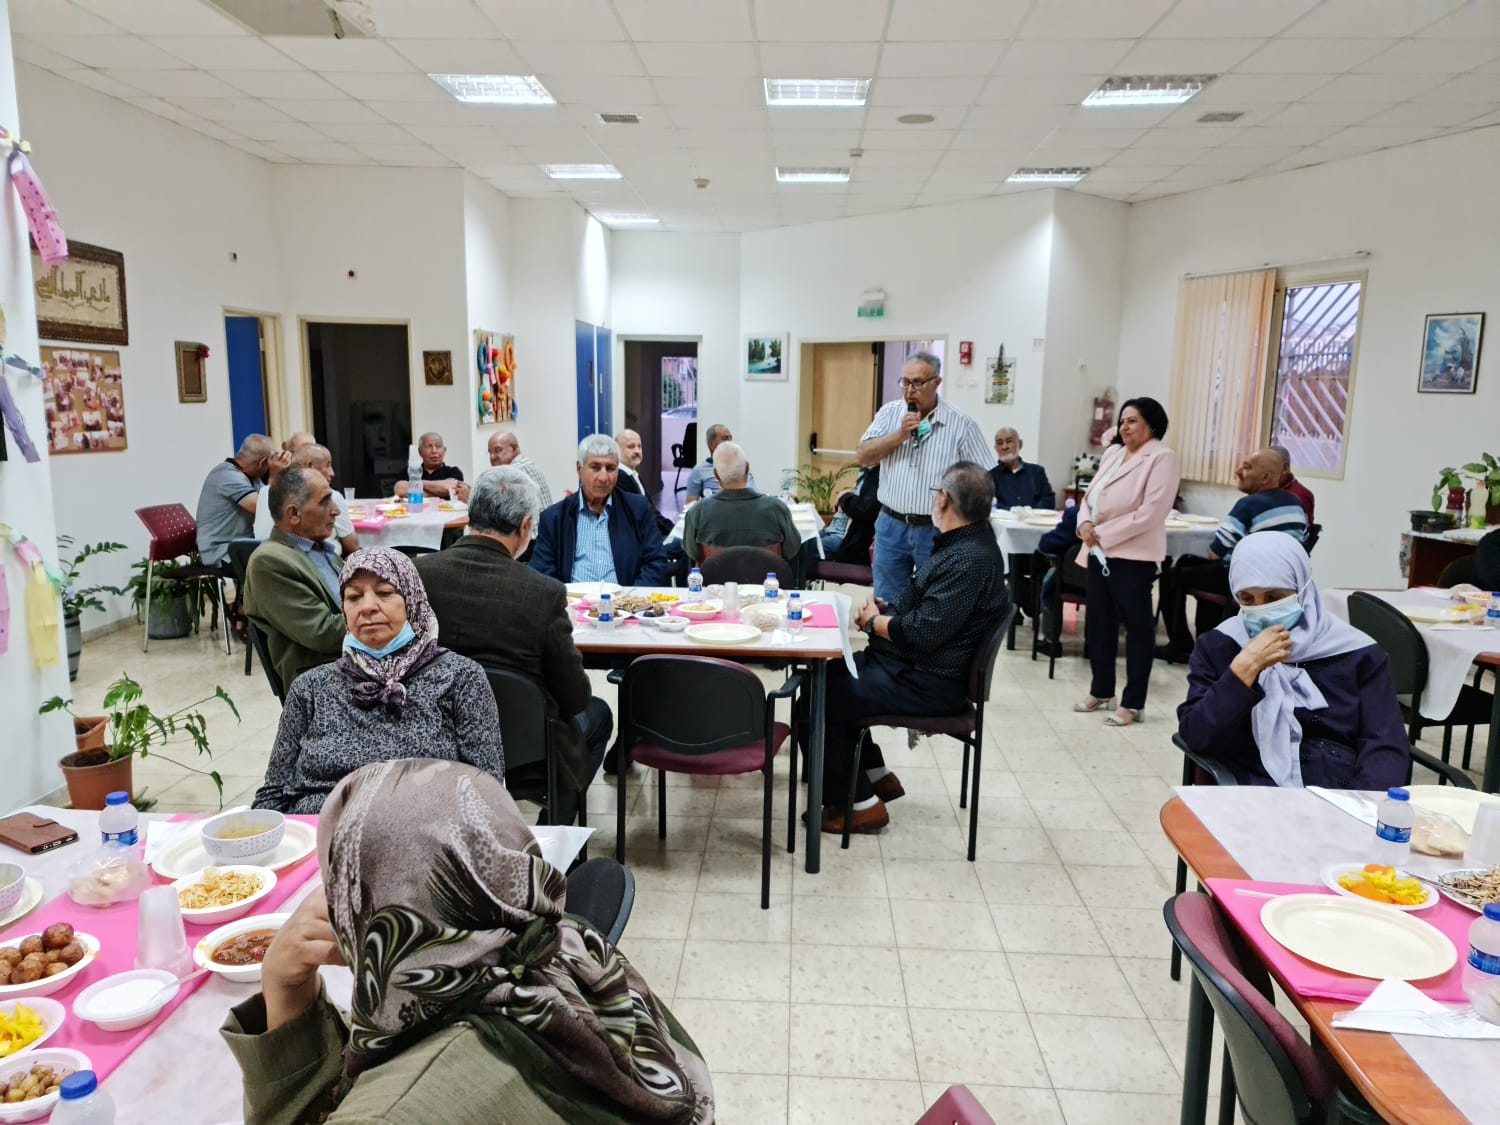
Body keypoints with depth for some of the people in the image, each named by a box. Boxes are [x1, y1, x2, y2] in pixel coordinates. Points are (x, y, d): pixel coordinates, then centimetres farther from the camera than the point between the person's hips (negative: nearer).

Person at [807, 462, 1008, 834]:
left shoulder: (970, 559, -24)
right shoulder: (962, 542, 10)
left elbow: (923, 634, -28)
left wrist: (873, 621, -10)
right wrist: (884, 609, 0)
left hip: (928, 683, -11)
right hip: (910, 664, 11)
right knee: (827, 675, 16)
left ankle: (860, 804, 1)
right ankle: (876, 776, 23)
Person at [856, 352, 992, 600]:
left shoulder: (961, 424, -5)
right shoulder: (889, 413, 4)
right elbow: (863, 456, -4)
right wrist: (901, 434, -14)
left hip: (938, 530, -2)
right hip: (892, 525, 3)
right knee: (886, 604, 12)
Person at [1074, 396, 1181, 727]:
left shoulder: (1162, 458, -8)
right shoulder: (1112, 453, 15)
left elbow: (1150, 513, -18)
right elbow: (1090, 495, 15)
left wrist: (1103, 534, -17)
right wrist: (1085, 523, -6)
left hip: (1132, 557, -8)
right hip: (1096, 553, 8)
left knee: (1137, 626, 1)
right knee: (1098, 623, 14)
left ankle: (1133, 703, 8)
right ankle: (1101, 691, 28)